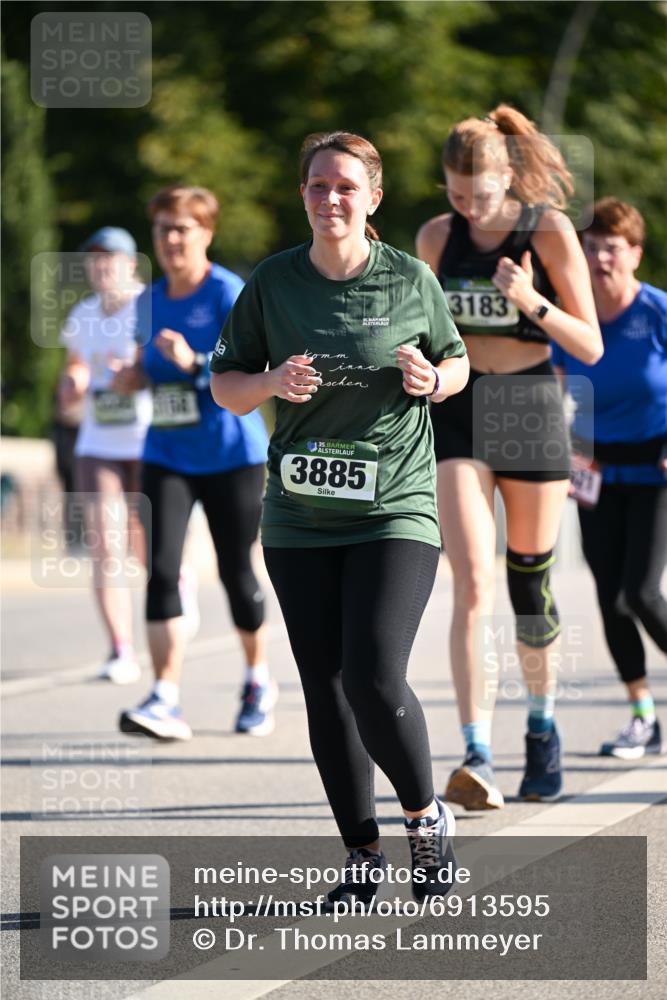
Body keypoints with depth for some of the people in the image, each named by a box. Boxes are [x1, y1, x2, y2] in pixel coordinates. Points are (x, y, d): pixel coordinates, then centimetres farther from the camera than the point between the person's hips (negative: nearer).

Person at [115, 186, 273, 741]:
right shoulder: (150, 302, 8)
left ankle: (259, 681, 30)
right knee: (162, 567, -12)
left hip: (231, 455, -4)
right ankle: (166, 700, -17)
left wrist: (195, 363, -32)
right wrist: (134, 375, 2)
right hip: (166, 456, 4)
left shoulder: (229, 294, -10)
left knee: (236, 572, 6)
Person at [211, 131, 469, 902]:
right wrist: (273, 382, -12)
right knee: (325, 692, 3)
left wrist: (432, 380, -9)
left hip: (396, 511, -3)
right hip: (300, 518, 3)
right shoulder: (273, 282, 2)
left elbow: (457, 361, 14)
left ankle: (427, 819, 8)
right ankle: (362, 853, 15)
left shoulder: (411, 280, 0)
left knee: (374, 679, -15)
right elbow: (225, 384, 9)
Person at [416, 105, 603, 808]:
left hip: (532, 411, -1)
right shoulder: (436, 237, 3)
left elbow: (590, 347, -6)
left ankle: (542, 725, 33)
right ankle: (477, 758, -22)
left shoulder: (550, 232, -5)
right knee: (474, 586, -14)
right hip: (457, 414, 1)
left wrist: (533, 302, -21)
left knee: (530, 586, 9)